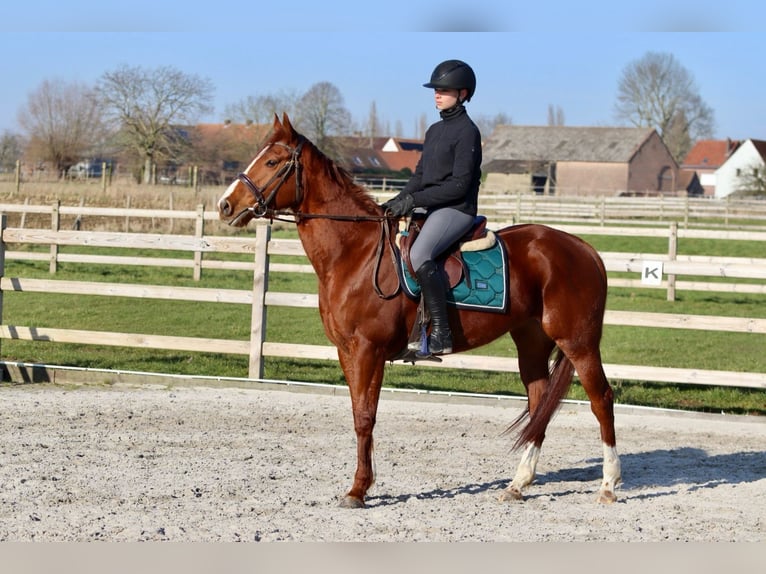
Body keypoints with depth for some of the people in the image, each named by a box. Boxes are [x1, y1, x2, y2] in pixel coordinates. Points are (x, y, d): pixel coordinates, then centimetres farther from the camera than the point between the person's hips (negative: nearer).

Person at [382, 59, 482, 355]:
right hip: (433, 209, 10)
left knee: (419, 255, -32)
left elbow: (459, 185, -17)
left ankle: (441, 333, -27)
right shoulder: (434, 130, 16)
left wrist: (414, 200, -19)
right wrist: (400, 200, 0)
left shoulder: (467, 131, -10)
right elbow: (420, 175, 18)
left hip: (457, 209, -10)